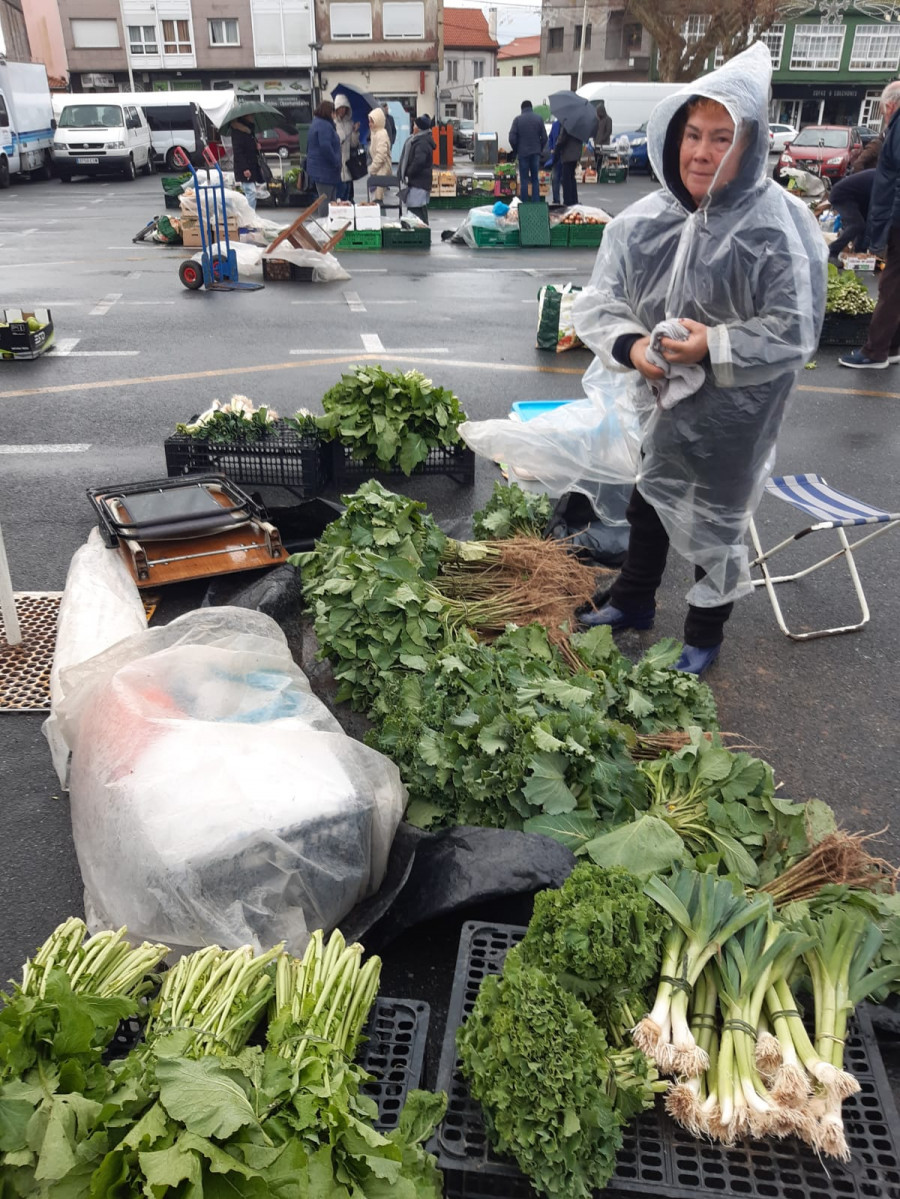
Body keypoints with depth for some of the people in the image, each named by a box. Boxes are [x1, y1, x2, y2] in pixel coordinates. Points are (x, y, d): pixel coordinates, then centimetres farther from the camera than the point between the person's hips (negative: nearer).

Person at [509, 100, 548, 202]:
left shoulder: (518, 119, -4)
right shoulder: (539, 118, 2)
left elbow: (512, 138, -7)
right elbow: (544, 137, 1)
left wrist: (516, 151, 7)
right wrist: (540, 149, 14)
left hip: (523, 153, -2)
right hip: (536, 153, 2)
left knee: (524, 180, 2)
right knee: (535, 179, 9)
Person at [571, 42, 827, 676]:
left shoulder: (779, 226, -19)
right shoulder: (648, 218, -6)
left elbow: (793, 331, -17)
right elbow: (601, 299, -4)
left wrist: (713, 347, -29)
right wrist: (630, 344, -23)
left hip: (732, 412, -5)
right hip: (660, 398, 5)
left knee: (715, 524, 11)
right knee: (649, 500, 22)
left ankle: (704, 637, 35)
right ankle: (633, 601, 48)